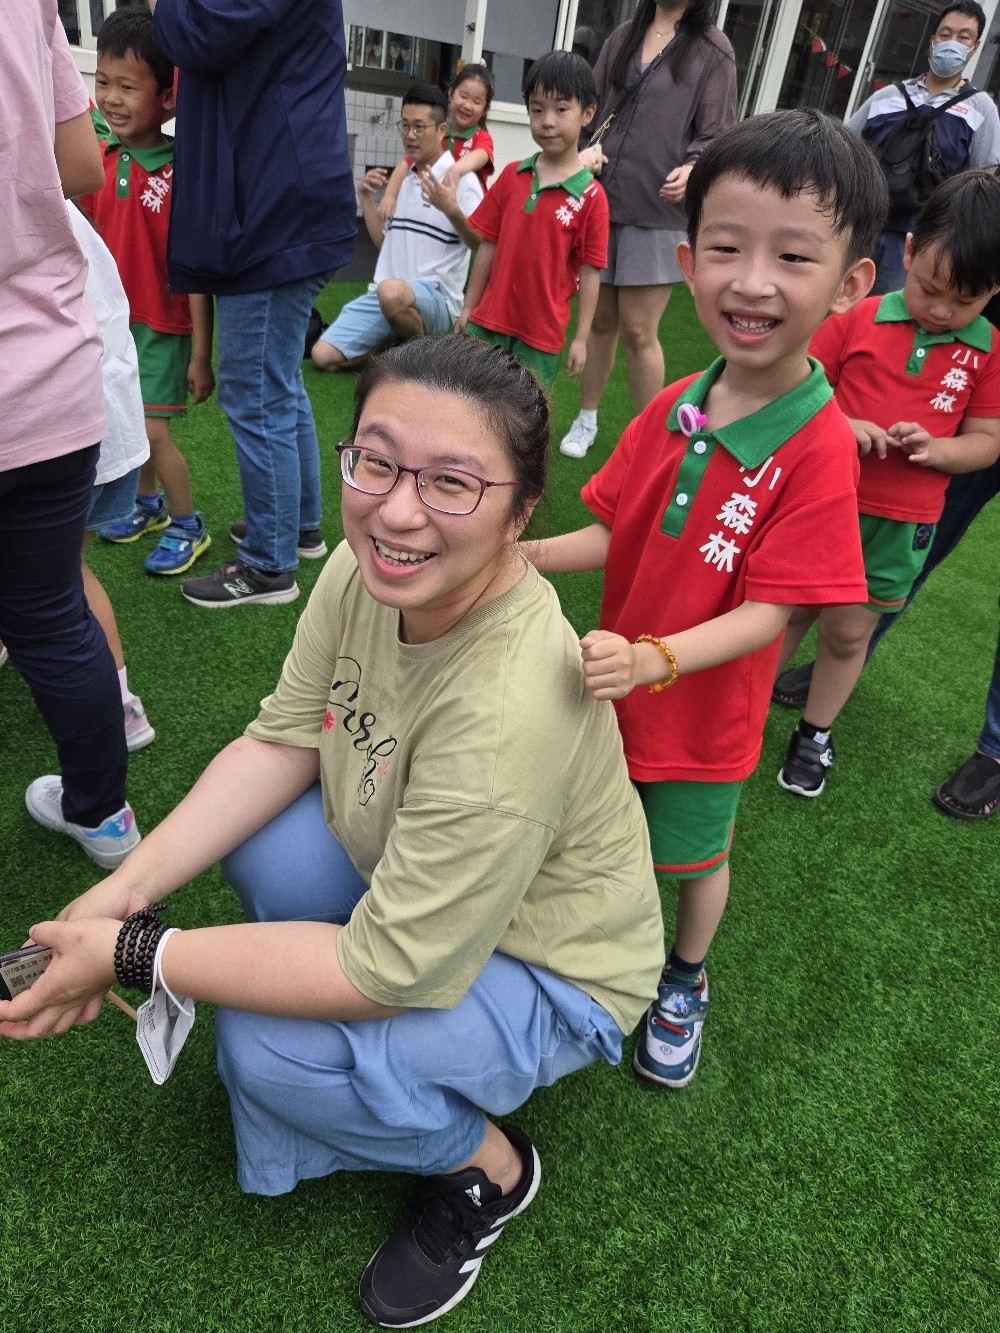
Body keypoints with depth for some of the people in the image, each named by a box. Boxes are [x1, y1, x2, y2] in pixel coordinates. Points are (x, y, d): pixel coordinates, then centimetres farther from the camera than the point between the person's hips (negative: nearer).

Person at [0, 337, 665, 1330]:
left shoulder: (508, 712, -39)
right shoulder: (366, 572, -17)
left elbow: (388, 971, -31)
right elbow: (282, 742, -7)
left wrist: (133, 959, -24)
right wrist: (124, 889, -17)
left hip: (552, 974, -6)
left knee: (271, 1050, -22)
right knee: (246, 828, -7)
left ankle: (488, 1169, 7)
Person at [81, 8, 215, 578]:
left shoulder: (180, 171, -17)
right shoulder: (100, 161, 1)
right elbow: (95, 242, 12)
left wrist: (201, 352, -17)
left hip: (163, 323, -7)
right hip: (115, 317, 7)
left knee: (153, 429, -6)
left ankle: (188, 526, 13)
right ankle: (148, 504, 36)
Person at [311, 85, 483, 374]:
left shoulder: (461, 179, -5)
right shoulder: (403, 178, 17)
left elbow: (482, 244, -15)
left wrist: (451, 210, -31)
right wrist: (366, 197, 12)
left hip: (435, 296, -6)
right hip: (382, 294, 7)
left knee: (392, 292, -42)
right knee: (323, 355, -6)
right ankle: (396, 343, 14)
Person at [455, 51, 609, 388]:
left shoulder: (590, 195, -8)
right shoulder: (512, 176, 4)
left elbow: (590, 271, -6)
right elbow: (489, 244, 8)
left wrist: (581, 338, -7)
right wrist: (468, 307, 9)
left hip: (542, 334, -3)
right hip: (489, 321, 4)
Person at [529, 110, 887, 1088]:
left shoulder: (819, 448, -25)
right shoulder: (670, 410, -9)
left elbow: (767, 613, -25)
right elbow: (612, 532, 0)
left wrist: (653, 660, -39)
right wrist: (523, 555, -15)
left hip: (705, 709, -4)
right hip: (612, 685, 5)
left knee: (694, 855, 21)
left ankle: (685, 983, 52)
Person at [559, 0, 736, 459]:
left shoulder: (712, 50, 4)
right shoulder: (622, 37, 15)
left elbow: (715, 135, 0)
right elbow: (591, 106, 17)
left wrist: (692, 169, -21)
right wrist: (587, 147, -4)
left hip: (659, 211, -4)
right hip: (600, 201, 4)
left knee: (638, 332, -6)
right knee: (599, 320, 10)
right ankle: (586, 419, 27)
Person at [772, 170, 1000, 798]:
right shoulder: (859, 320, -6)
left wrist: (935, 448, -18)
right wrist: (840, 425, -21)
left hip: (902, 522, 1)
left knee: (848, 631, 12)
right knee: (793, 609, 14)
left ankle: (816, 735, 33)